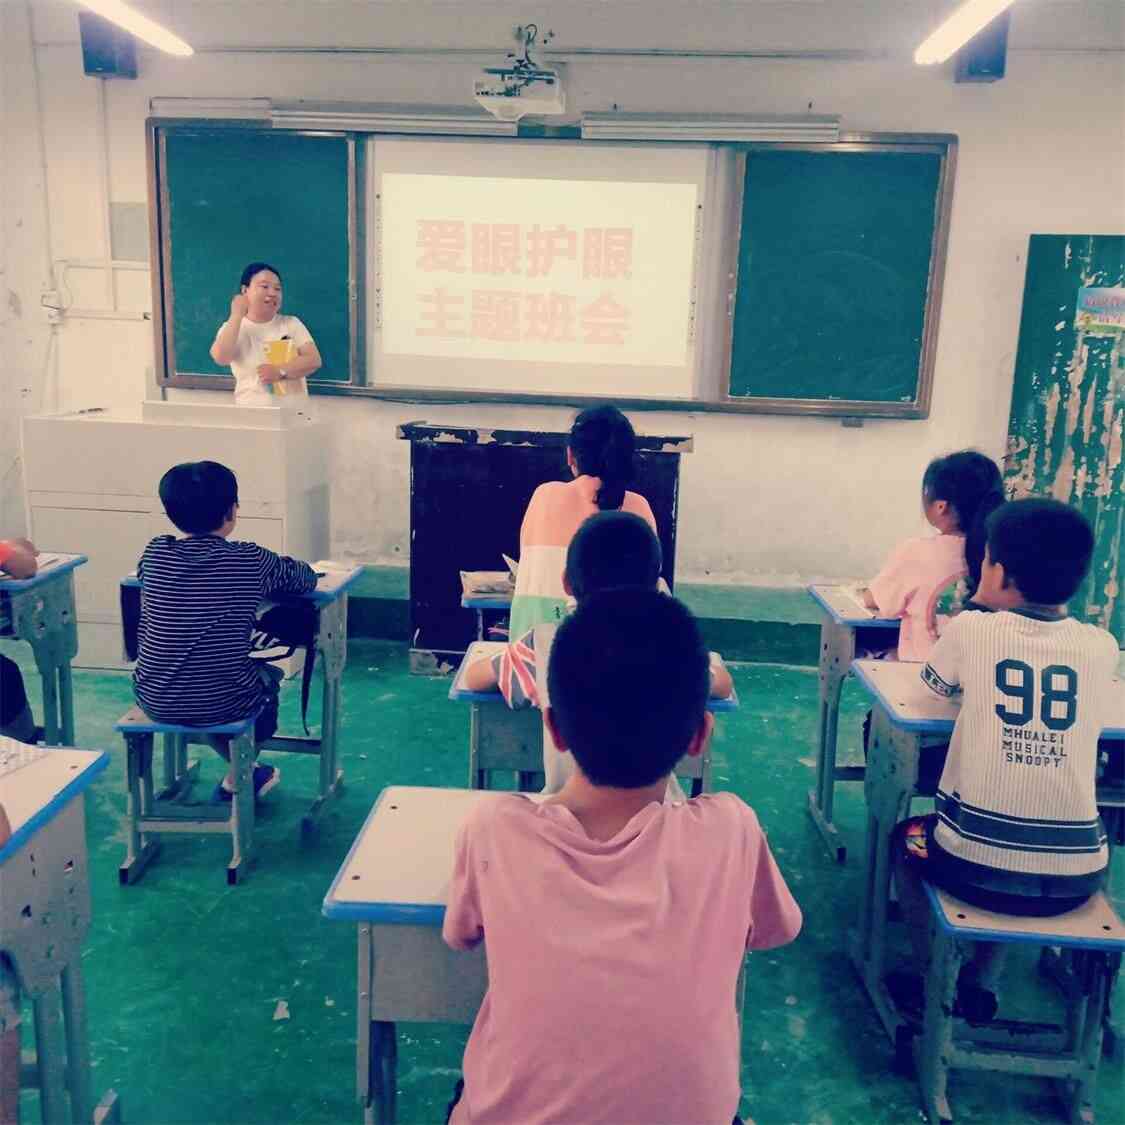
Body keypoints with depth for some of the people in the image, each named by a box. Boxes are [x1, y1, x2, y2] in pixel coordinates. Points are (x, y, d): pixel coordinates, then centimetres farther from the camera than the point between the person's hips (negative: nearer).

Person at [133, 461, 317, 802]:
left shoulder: (154, 554, -3)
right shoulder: (250, 561, -12)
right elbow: (306, 577, 3)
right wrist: (274, 567, 21)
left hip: (155, 701, 3)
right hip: (222, 704, -3)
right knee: (268, 677, 29)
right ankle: (234, 781, 38)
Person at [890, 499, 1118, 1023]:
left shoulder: (972, 629, -7)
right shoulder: (1102, 646, 0)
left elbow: (937, 682, 14)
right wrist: (1053, 602, 23)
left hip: (981, 865, -3)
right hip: (1078, 874, 3)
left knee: (907, 838, 30)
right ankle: (981, 983, 35)